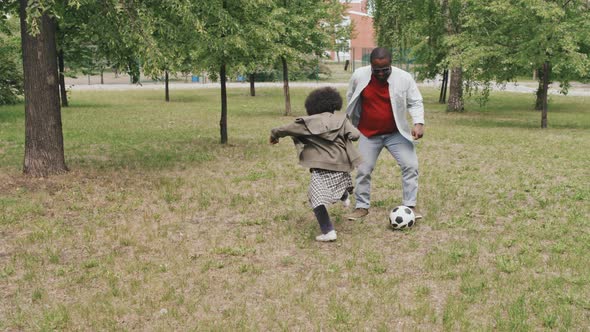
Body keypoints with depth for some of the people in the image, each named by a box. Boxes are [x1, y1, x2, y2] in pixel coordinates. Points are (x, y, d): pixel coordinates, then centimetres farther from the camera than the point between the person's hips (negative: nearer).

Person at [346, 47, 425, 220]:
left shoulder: (404, 78, -16)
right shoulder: (359, 76, -13)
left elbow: (415, 102, -6)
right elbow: (350, 99, 5)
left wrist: (418, 123, -22)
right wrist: (351, 124, 9)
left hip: (396, 133, 0)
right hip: (368, 134, 1)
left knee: (410, 166, -7)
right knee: (363, 170, 5)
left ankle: (410, 205, 5)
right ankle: (362, 206, 21)